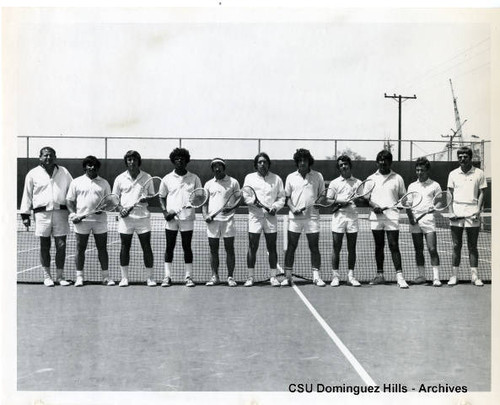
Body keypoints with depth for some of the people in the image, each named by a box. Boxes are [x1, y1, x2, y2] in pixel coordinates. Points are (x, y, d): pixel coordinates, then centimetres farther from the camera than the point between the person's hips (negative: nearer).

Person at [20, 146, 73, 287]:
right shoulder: (33, 174, 7)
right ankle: (47, 276, 15)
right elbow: (27, 195, 10)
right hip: (42, 213, -1)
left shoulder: (64, 172, 10)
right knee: (45, 246, 5)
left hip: (61, 212, 1)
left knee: (61, 246, 0)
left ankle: (60, 276, 10)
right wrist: (25, 214, 6)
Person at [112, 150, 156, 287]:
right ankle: (124, 277, 14)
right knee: (125, 247, 5)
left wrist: (145, 199, -17)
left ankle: (150, 277, 9)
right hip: (125, 218, 1)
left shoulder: (147, 177, 5)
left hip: (143, 217, -1)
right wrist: (121, 208, -9)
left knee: (146, 247, 0)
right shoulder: (120, 178, 7)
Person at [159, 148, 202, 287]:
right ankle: (167, 277, 10)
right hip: (171, 218, 1)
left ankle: (188, 277, 10)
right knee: (169, 247, 4)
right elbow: (161, 197, 11)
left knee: (187, 247, 4)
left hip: (187, 218, 0)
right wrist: (165, 211, -3)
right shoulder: (167, 179, 6)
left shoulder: (194, 178, 5)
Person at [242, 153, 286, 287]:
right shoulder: (249, 178, 9)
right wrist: (253, 202, -13)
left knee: (272, 248, 2)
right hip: (255, 216, 0)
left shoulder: (276, 179, 10)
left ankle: (273, 277, 10)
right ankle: (250, 277, 8)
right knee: (252, 248, 0)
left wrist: (275, 207, -9)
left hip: (271, 217, 1)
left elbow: (281, 197, 10)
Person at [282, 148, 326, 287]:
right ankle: (287, 276, 9)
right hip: (295, 218, 0)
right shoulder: (291, 177, 7)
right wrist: (293, 208, -10)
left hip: (312, 217, 0)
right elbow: (287, 197, 8)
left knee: (314, 248, 2)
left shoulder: (318, 176, 6)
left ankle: (316, 276, 11)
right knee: (291, 247, 2)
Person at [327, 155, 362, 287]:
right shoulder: (334, 183, 7)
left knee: (351, 248, 4)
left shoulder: (358, 183, 10)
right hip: (338, 216, -1)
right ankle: (335, 276, 7)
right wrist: (340, 202, -18)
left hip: (353, 217, 1)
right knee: (336, 248, 0)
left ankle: (351, 276, 11)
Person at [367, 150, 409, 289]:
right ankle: (380, 275, 19)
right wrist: (373, 206, -8)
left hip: (392, 217, -2)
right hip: (376, 217, 3)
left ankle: (399, 276, -6)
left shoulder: (397, 178, 5)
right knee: (378, 246, 10)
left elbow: (403, 198, 7)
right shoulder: (371, 178, 10)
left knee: (394, 246, -7)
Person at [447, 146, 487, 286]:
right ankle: (454, 275, 8)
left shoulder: (479, 173, 4)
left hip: (472, 215, -1)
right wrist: (451, 211, -2)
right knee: (456, 246, 4)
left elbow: (481, 193, 4)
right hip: (456, 215, 1)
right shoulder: (453, 174, 8)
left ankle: (474, 276, 9)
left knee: (473, 247, 4)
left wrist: (478, 210, -8)